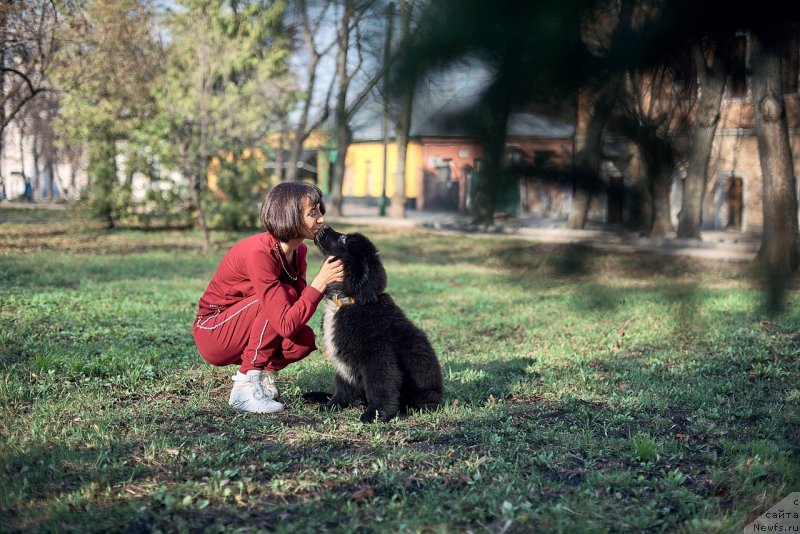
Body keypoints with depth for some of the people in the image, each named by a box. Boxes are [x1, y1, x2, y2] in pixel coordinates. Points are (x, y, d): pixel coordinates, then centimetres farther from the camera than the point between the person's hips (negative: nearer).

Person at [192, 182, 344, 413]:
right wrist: (320, 282, -31)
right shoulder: (259, 253, -29)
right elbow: (286, 324, -33)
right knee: (284, 295, -28)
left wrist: (330, 280, -20)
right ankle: (245, 387, -20)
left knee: (304, 340, -18)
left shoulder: (299, 251, -3)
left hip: (241, 334, 7)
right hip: (212, 334, -7)